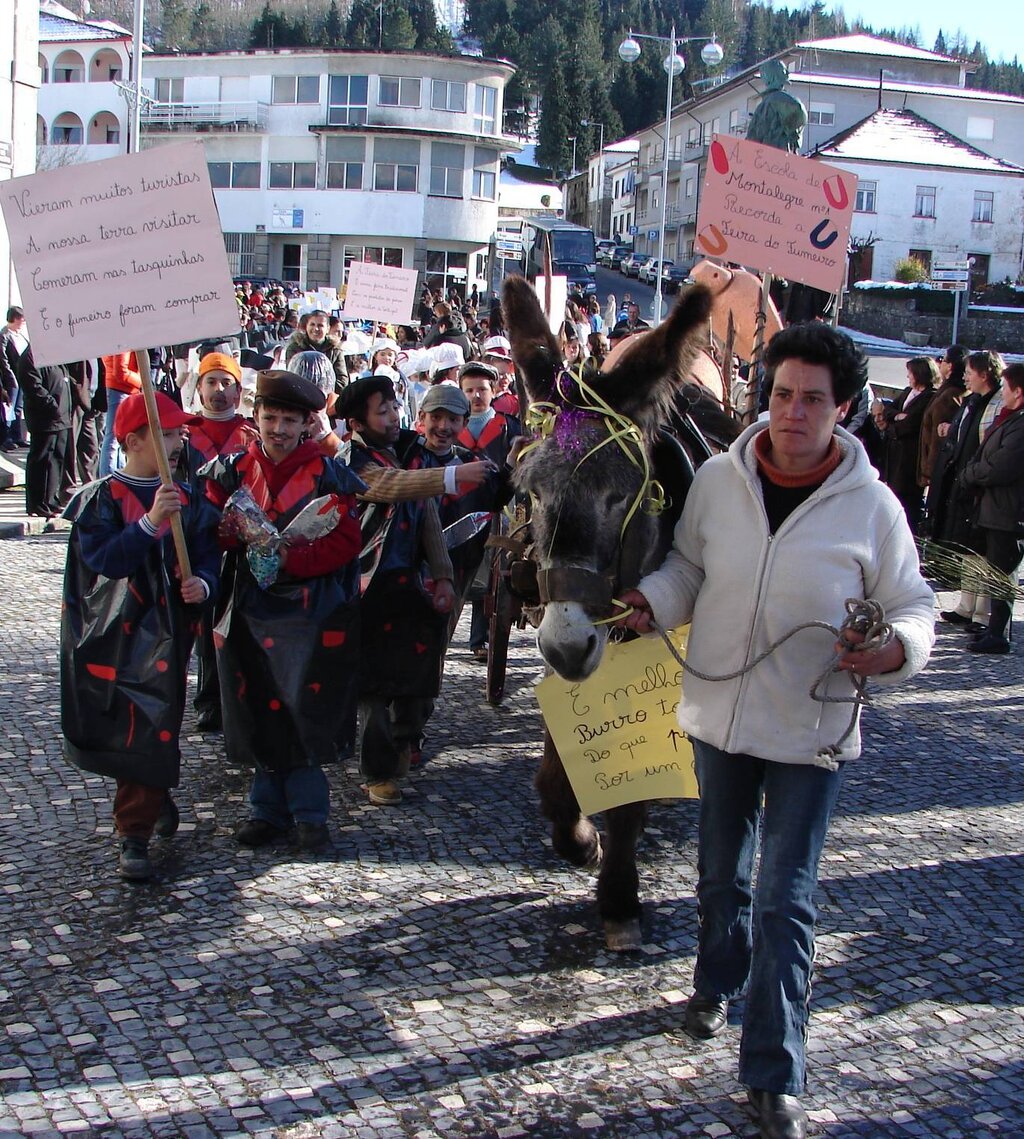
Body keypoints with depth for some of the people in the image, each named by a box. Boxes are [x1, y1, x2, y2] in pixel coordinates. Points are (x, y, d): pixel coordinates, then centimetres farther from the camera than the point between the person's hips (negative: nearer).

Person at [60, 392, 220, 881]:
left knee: (151, 730, -1)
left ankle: (135, 835, 13)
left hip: (166, 633, 2)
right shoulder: (101, 499, -5)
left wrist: (202, 584, -16)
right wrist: (149, 523, -28)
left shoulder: (187, 500, 6)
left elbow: (207, 556, 6)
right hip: (112, 633, -2)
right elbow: (102, 557, -18)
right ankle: (158, 796, 25)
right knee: (113, 728, 3)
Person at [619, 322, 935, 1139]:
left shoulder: (872, 506, -13)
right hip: (719, 713, 3)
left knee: (786, 901, -2)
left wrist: (895, 649, -26)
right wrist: (653, 602, -11)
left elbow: (913, 606, -5)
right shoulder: (719, 479, -6)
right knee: (721, 871, 23)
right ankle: (718, 985, 50)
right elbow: (689, 566, 8)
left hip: (810, 733, -3)